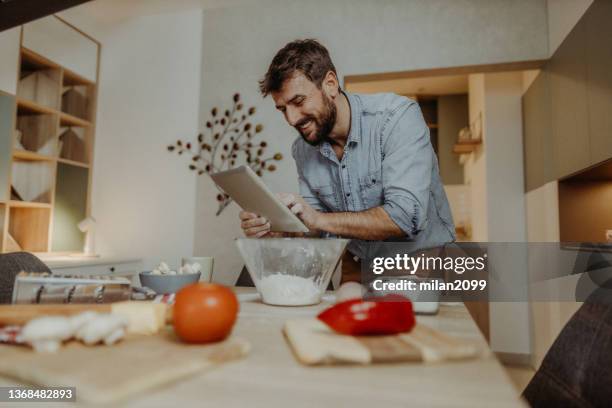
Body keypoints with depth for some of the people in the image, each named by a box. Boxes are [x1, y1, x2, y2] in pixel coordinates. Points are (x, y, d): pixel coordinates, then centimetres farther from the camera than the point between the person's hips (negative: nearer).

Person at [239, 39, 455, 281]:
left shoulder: (398, 117, -17)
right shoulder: (302, 150, 1)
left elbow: (406, 217, -25)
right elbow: (317, 229, 6)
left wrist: (319, 219, -27)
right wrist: (275, 229, -14)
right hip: (361, 269, 5)